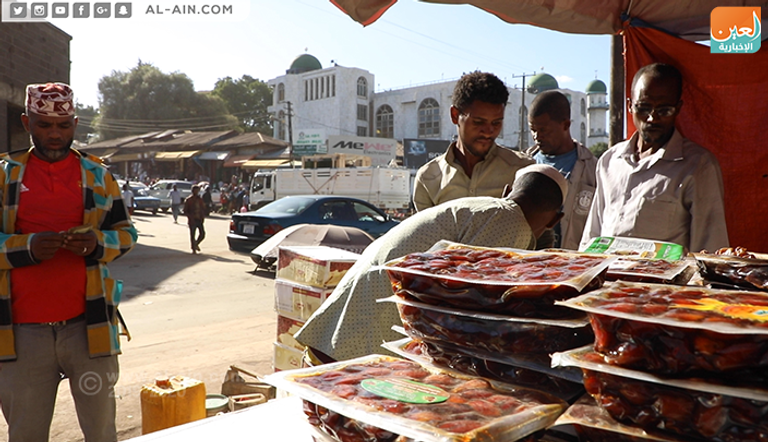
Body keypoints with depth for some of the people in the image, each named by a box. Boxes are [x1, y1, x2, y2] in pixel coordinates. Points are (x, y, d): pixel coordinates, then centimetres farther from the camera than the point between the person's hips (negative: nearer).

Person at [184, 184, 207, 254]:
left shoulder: (200, 199, 10)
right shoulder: (188, 200, -3)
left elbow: (203, 209, 18)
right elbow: (185, 211, -3)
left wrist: (203, 216, 2)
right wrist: (191, 217, -17)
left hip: (200, 219, 4)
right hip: (192, 220, -4)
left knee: (202, 234, -2)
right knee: (192, 235, 0)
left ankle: (196, 244, 26)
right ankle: (193, 249, 11)